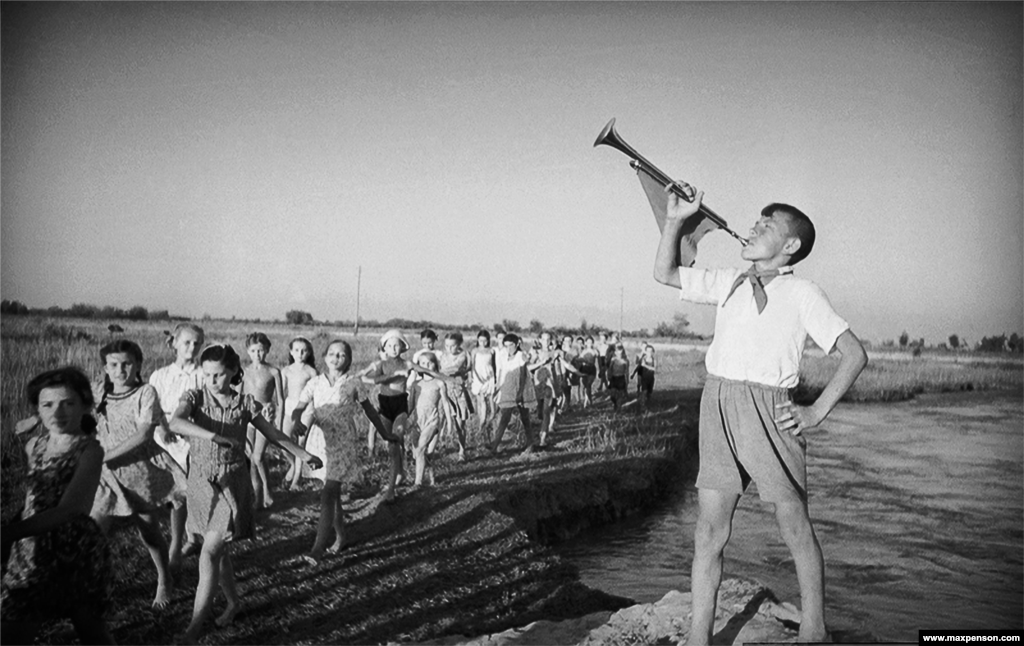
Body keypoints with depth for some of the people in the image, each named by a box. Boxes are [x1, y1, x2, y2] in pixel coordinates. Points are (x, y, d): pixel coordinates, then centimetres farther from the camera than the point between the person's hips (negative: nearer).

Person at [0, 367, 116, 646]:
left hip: (76, 553, -5)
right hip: (31, 554, 6)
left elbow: (66, 510, -24)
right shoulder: (33, 445, 7)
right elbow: (34, 502, 16)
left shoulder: (90, 450, -14)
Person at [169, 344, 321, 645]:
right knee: (219, 550, 13)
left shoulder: (246, 403, -3)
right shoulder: (195, 397, -5)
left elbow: (274, 434, 8)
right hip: (201, 480, 2)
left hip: (233, 482, -2)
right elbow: (175, 423, -26)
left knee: (210, 551, -9)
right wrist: (213, 435, -38)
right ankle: (233, 602, 36)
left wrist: (304, 455, 8)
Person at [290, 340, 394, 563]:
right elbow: (299, 408, -3)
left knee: (328, 494, -12)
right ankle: (340, 537, 31)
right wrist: (297, 420, -26)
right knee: (333, 494, 13)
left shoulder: (353, 383, -1)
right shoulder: (315, 383, 5)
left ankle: (318, 547, -11)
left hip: (343, 444, -4)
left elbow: (369, 410, 10)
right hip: (320, 442, 4)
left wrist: (385, 434, 17)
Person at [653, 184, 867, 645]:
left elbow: (854, 354, -1)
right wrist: (675, 220, 12)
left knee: (795, 526, 6)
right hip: (716, 403, 4)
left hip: (768, 409, -4)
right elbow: (664, 274, 22)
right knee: (709, 528, 3)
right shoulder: (731, 283, 16)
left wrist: (816, 413, -6)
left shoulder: (802, 294, 2)